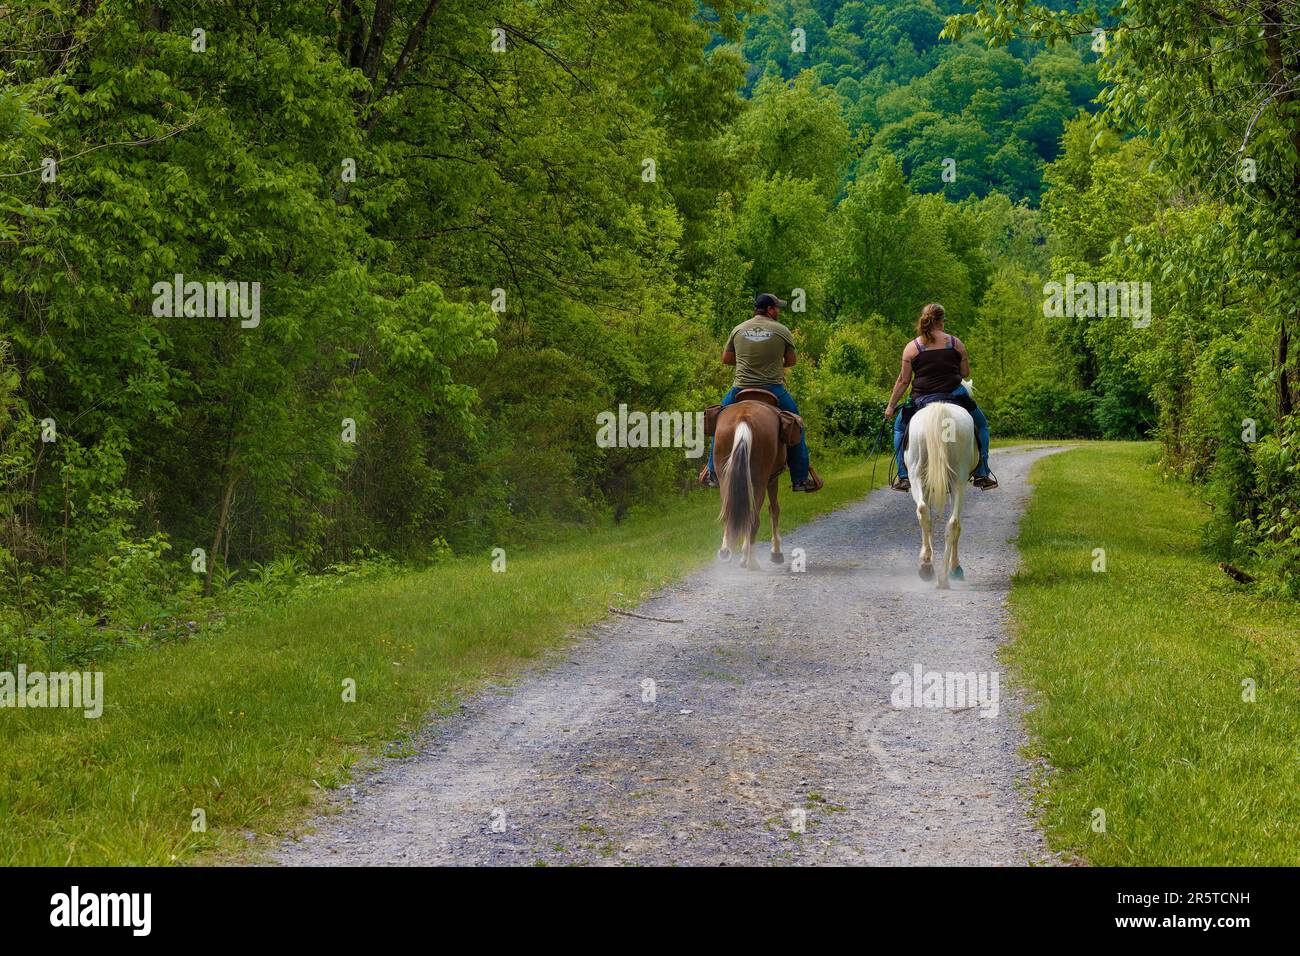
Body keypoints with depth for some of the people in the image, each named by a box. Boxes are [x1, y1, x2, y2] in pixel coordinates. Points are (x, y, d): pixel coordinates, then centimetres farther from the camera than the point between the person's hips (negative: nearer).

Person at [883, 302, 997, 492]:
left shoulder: (911, 347, 0)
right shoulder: (955, 343, 2)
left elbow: (903, 380, 1)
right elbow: (966, 373, 8)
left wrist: (891, 406, 10)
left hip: (922, 400, 0)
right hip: (955, 396, 0)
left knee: (900, 426, 28)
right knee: (981, 425, 25)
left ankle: (903, 477, 19)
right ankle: (981, 474, 18)